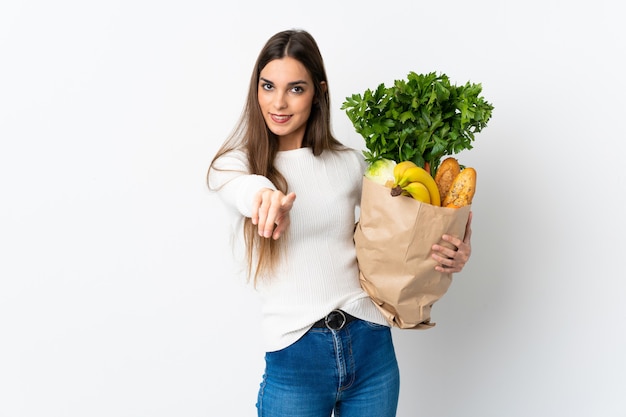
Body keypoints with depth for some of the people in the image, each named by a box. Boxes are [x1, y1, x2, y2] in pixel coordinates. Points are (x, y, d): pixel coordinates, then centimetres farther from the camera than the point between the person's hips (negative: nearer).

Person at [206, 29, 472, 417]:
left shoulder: (351, 163, 4)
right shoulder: (234, 164, -1)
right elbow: (241, 185, -26)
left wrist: (451, 255, -7)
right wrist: (264, 193, -50)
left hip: (371, 346, 2)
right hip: (294, 358, -2)